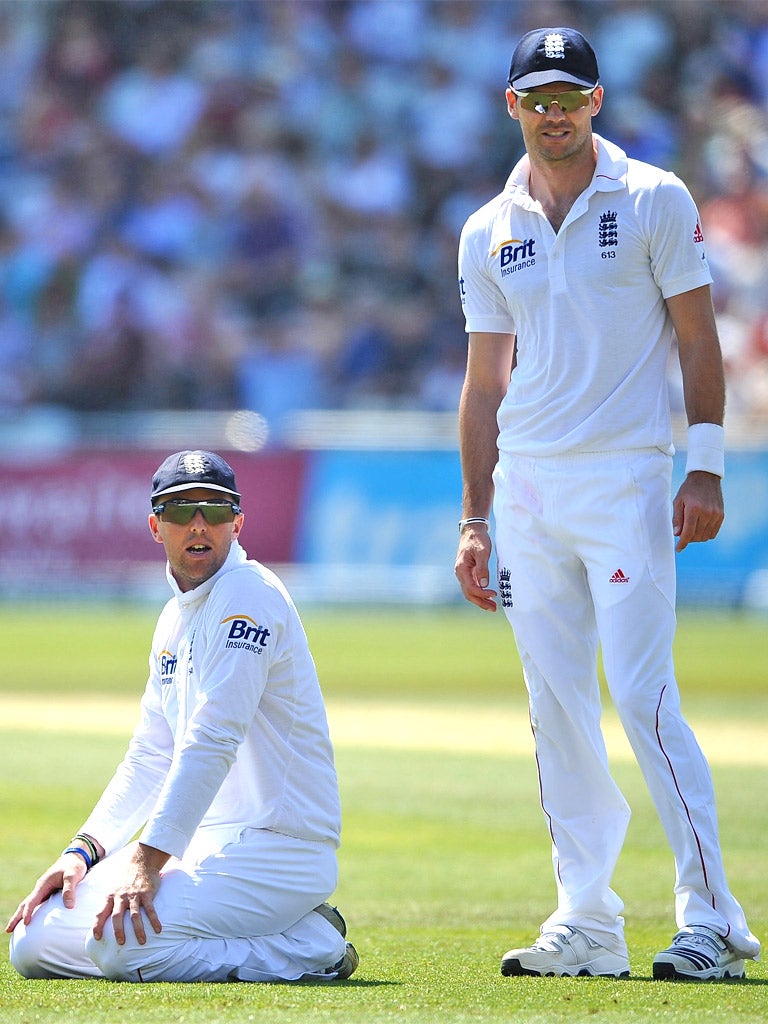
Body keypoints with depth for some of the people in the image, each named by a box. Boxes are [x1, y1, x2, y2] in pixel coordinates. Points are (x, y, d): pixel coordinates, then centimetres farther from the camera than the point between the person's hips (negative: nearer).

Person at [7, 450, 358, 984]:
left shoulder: (249, 595, -13)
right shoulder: (176, 617, 17)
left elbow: (213, 741, -23)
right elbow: (151, 757, 19)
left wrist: (147, 860, -29)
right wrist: (84, 850, 4)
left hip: (278, 845, -9)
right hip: (206, 844, 9)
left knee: (120, 939, -30)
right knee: (35, 940, 0)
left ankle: (314, 946, -8)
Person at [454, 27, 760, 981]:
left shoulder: (654, 201, 0)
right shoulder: (488, 232, 11)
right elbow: (484, 383, 14)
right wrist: (475, 521, 10)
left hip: (624, 478, -5)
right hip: (525, 489, 5)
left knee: (641, 695, -13)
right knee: (555, 706, 4)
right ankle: (585, 924, 9)